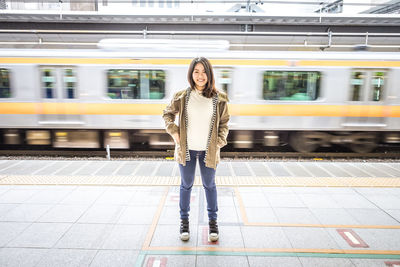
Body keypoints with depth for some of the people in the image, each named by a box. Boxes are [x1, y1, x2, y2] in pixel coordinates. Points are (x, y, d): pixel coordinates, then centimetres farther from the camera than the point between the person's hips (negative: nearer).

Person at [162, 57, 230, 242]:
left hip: (208, 150, 0)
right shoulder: (182, 97, -5)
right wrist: (174, 132, -3)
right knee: (186, 185, 14)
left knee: (209, 185, 14)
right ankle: (184, 221, 33)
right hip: (186, 149, 0)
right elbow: (167, 114, 10)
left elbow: (224, 123, 8)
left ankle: (213, 221, 33)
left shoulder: (219, 98, -4)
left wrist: (220, 141, -4)